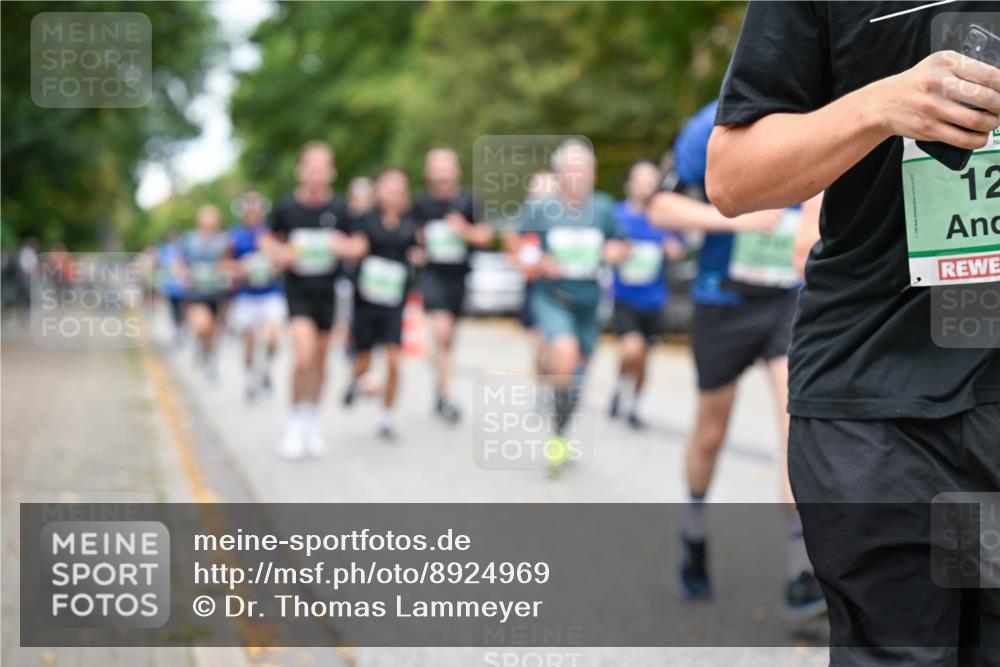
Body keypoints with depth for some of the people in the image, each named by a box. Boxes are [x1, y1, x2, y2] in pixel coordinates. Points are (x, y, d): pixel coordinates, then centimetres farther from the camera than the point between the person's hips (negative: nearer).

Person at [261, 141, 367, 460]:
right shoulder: (287, 206, -5)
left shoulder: (339, 208, -3)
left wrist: (344, 246, -16)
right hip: (297, 287, -2)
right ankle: (296, 423, -3)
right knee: (304, 353, -18)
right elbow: (269, 240, 9)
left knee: (320, 357, 12)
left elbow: (358, 245, 6)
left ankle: (313, 422, 30)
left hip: (327, 289, 2)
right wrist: (280, 253, -12)